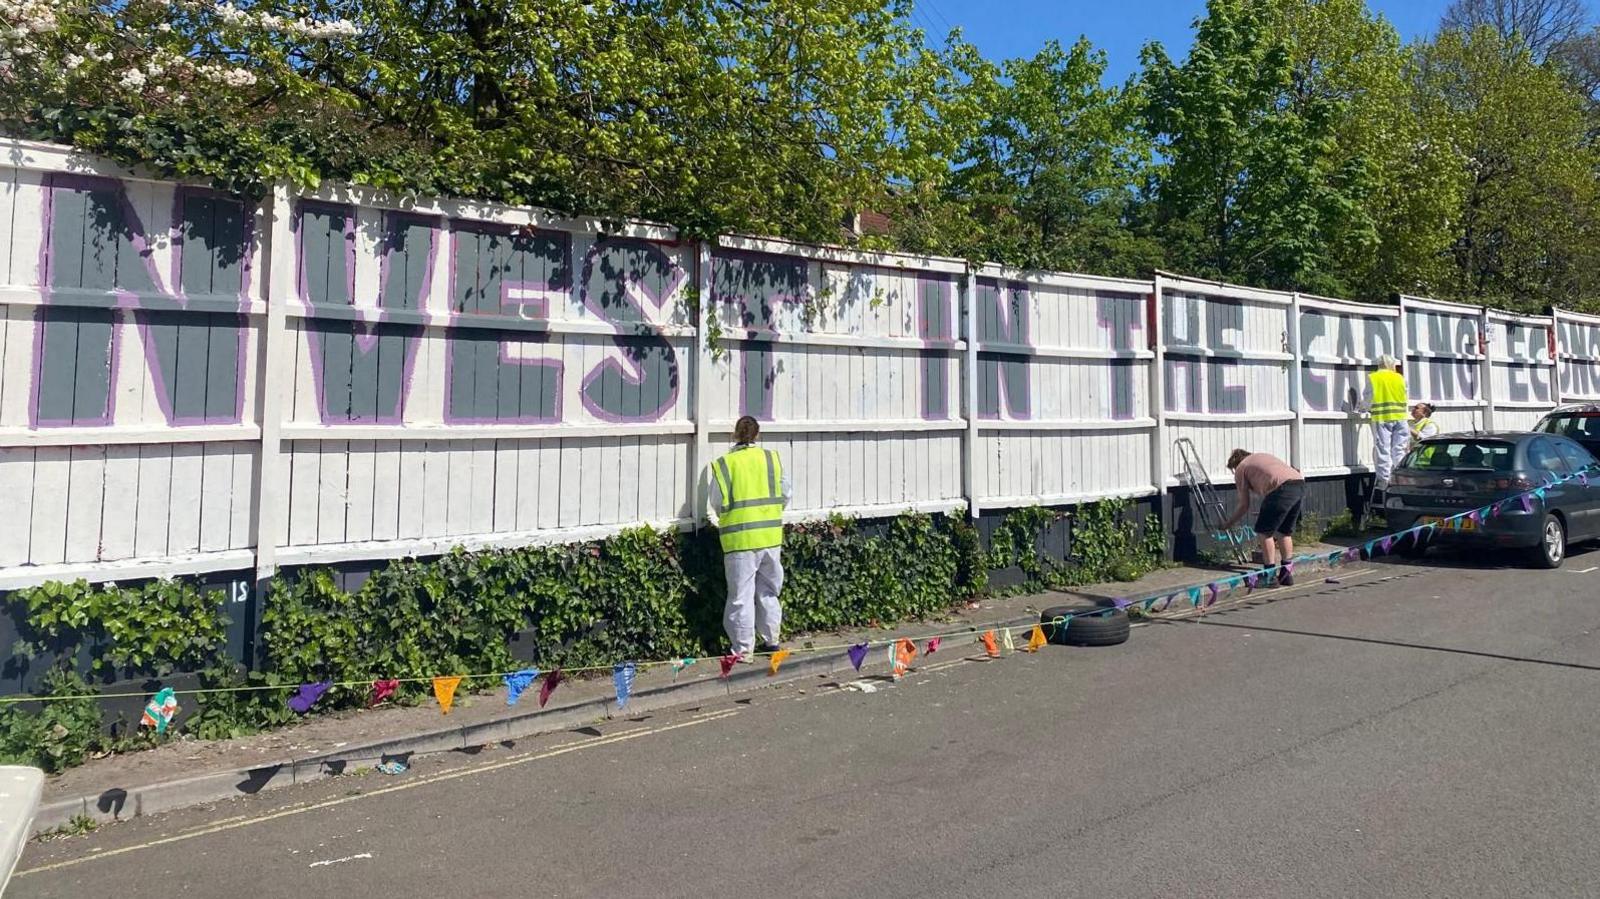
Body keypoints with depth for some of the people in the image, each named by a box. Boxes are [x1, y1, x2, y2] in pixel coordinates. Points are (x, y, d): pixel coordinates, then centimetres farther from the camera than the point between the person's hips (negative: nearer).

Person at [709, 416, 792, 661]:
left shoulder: (723, 464, -5)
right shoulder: (773, 459, 2)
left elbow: (718, 504, 0)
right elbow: (785, 494, 7)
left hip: (740, 538, -3)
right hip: (771, 535, 3)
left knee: (741, 595, 3)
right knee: (768, 590, 19)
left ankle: (744, 649, 6)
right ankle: (770, 639, 26)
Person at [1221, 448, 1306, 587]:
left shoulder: (1241, 468, 16)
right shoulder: (1263, 456, 36)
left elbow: (1244, 505, 17)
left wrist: (1229, 524, 29)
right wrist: (1266, 513, 44)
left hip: (1282, 489, -7)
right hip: (1300, 483, 7)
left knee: (1264, 532, 6)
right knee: (1285, 532, 20)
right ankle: (1286, 574, 24)